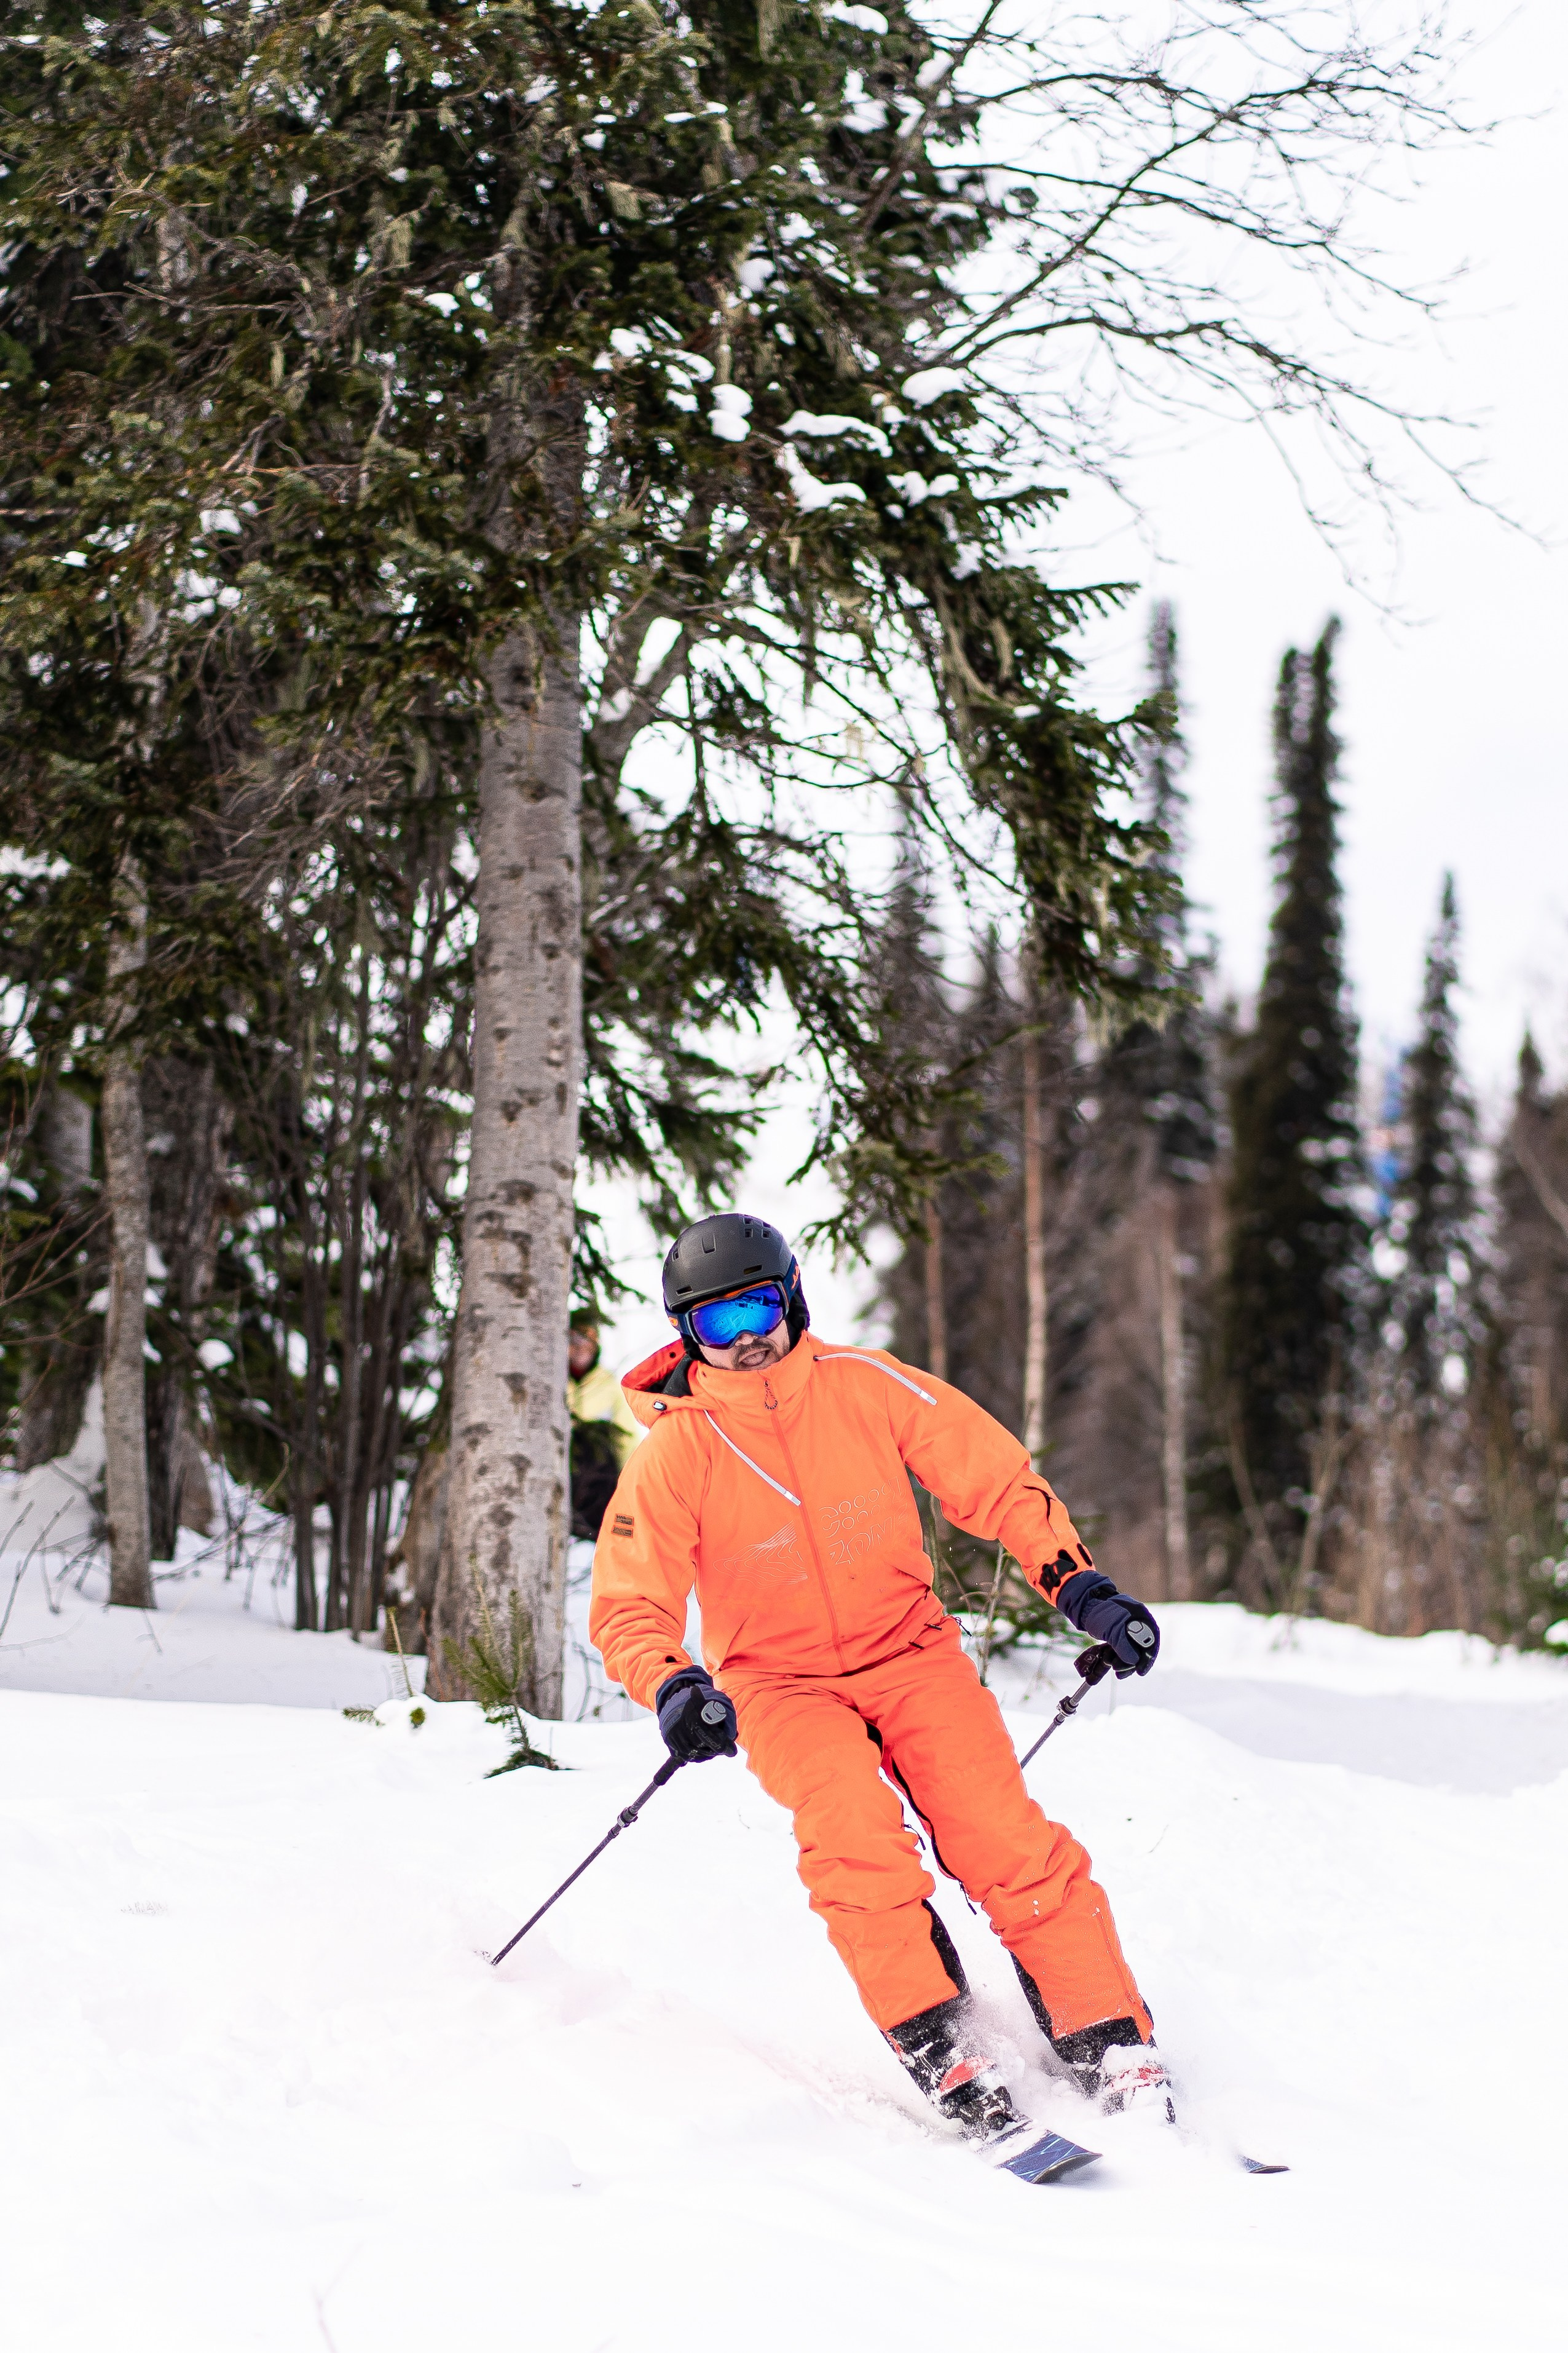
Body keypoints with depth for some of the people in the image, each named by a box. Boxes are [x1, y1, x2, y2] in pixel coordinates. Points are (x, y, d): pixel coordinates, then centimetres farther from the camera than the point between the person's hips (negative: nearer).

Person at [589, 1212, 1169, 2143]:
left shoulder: (868, 1387, -7)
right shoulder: (674, 1453, -10)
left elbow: (998, 1480, 0)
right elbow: (629, 1607, -11)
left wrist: (1082, 1586, -10)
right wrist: (672, 1685, -31)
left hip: (910, 1653, 1)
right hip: (779, 1681, -1)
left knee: (1012, 1847, -16)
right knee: (857, 1844, -29)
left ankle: (1117, 2057, -10)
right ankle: (950, 2062, -24)